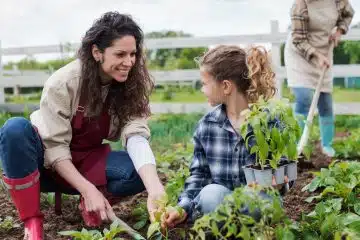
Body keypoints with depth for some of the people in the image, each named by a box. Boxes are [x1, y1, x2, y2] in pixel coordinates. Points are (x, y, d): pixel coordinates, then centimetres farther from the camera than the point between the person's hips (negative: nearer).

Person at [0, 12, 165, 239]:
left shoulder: (131, 86, -14)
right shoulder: (63, 83, -24)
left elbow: (136, 136, -27)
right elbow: (55, 148, -24)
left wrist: (155, 189, -44)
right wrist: (89, 190, -35)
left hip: (85, 162, 2)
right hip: (50, 164, -2)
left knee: (141, 171, -27)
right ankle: (32, 221, -23)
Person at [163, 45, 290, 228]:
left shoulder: (270, 123, -6)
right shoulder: (206, 125, 2)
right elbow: (199, 174, 7)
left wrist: (275, 182, -24)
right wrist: (184, 208, -9)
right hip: (220, 201, 2)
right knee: (211, 193, -33)